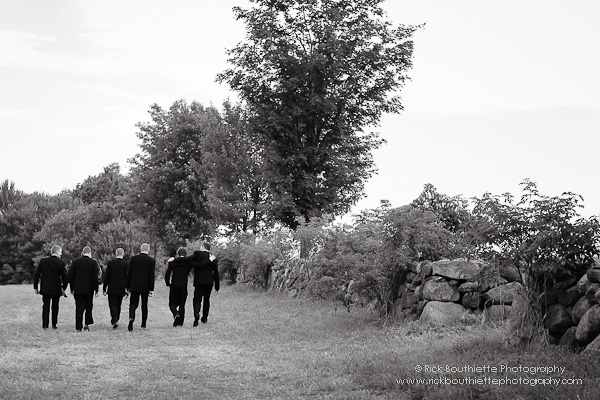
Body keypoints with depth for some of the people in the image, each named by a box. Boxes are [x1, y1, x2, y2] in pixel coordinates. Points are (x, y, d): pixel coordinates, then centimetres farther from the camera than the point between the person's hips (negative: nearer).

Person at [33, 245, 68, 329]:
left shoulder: (43, 261, 0)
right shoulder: (61, 263, -8)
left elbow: (36, 275, 1)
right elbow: (64, 277, -7)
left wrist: (35, 287, 8)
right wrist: (63, 288, 5)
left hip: (45, 288, 2)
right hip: (56, 289, -2)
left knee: (45, 306, 6)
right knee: (55, 307, 10)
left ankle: (45, 325, 1)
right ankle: (54, 325, 12)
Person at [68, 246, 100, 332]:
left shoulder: (75, 262, 1)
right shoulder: (93, 262, -5)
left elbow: (71, 276, 4)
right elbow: (95, 277, -6)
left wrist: (72, 288, 11)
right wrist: (96, 289, -1)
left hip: (78, 289, 1)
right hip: (89, 289, -1)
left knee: (79, 308, 4)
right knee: (89, 307, 14)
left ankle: (78, 327, 1)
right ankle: (87, 324, 4)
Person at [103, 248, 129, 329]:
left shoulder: (110, 263, -4)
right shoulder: (126, 264, -2)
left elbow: (106, 276, -3)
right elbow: (127, 277, -2)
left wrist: (104, 288, 3)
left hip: (112, 288, -2)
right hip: (121, 289, 2)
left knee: (112, 305, -2)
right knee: (118, 305, 15)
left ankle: (114, 321, -18)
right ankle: (115, 320, 22)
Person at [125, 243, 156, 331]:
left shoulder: (134, 258, -1)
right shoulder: (151, 260, -3)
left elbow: (129, 273, 0)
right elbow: (152, 276, -5)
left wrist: (127, 286, 6)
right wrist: (151, 289, -2)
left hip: (134, 286, 0)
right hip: (145, 287, 0)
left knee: (133, 304, 4)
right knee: (144, 306, 10)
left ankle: (131, 318, -23)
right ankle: (143, 325, 13)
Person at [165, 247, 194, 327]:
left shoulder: (172, 262, 0)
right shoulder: (189, 262, 1)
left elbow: (167, 275, -1)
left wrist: (168, 284, 12)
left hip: (174, 285, -1)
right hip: (184, 286, 1)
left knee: (172, 304, 10)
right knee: (182, 305, 10)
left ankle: (176, 314, -19)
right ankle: (180, 322, 4)